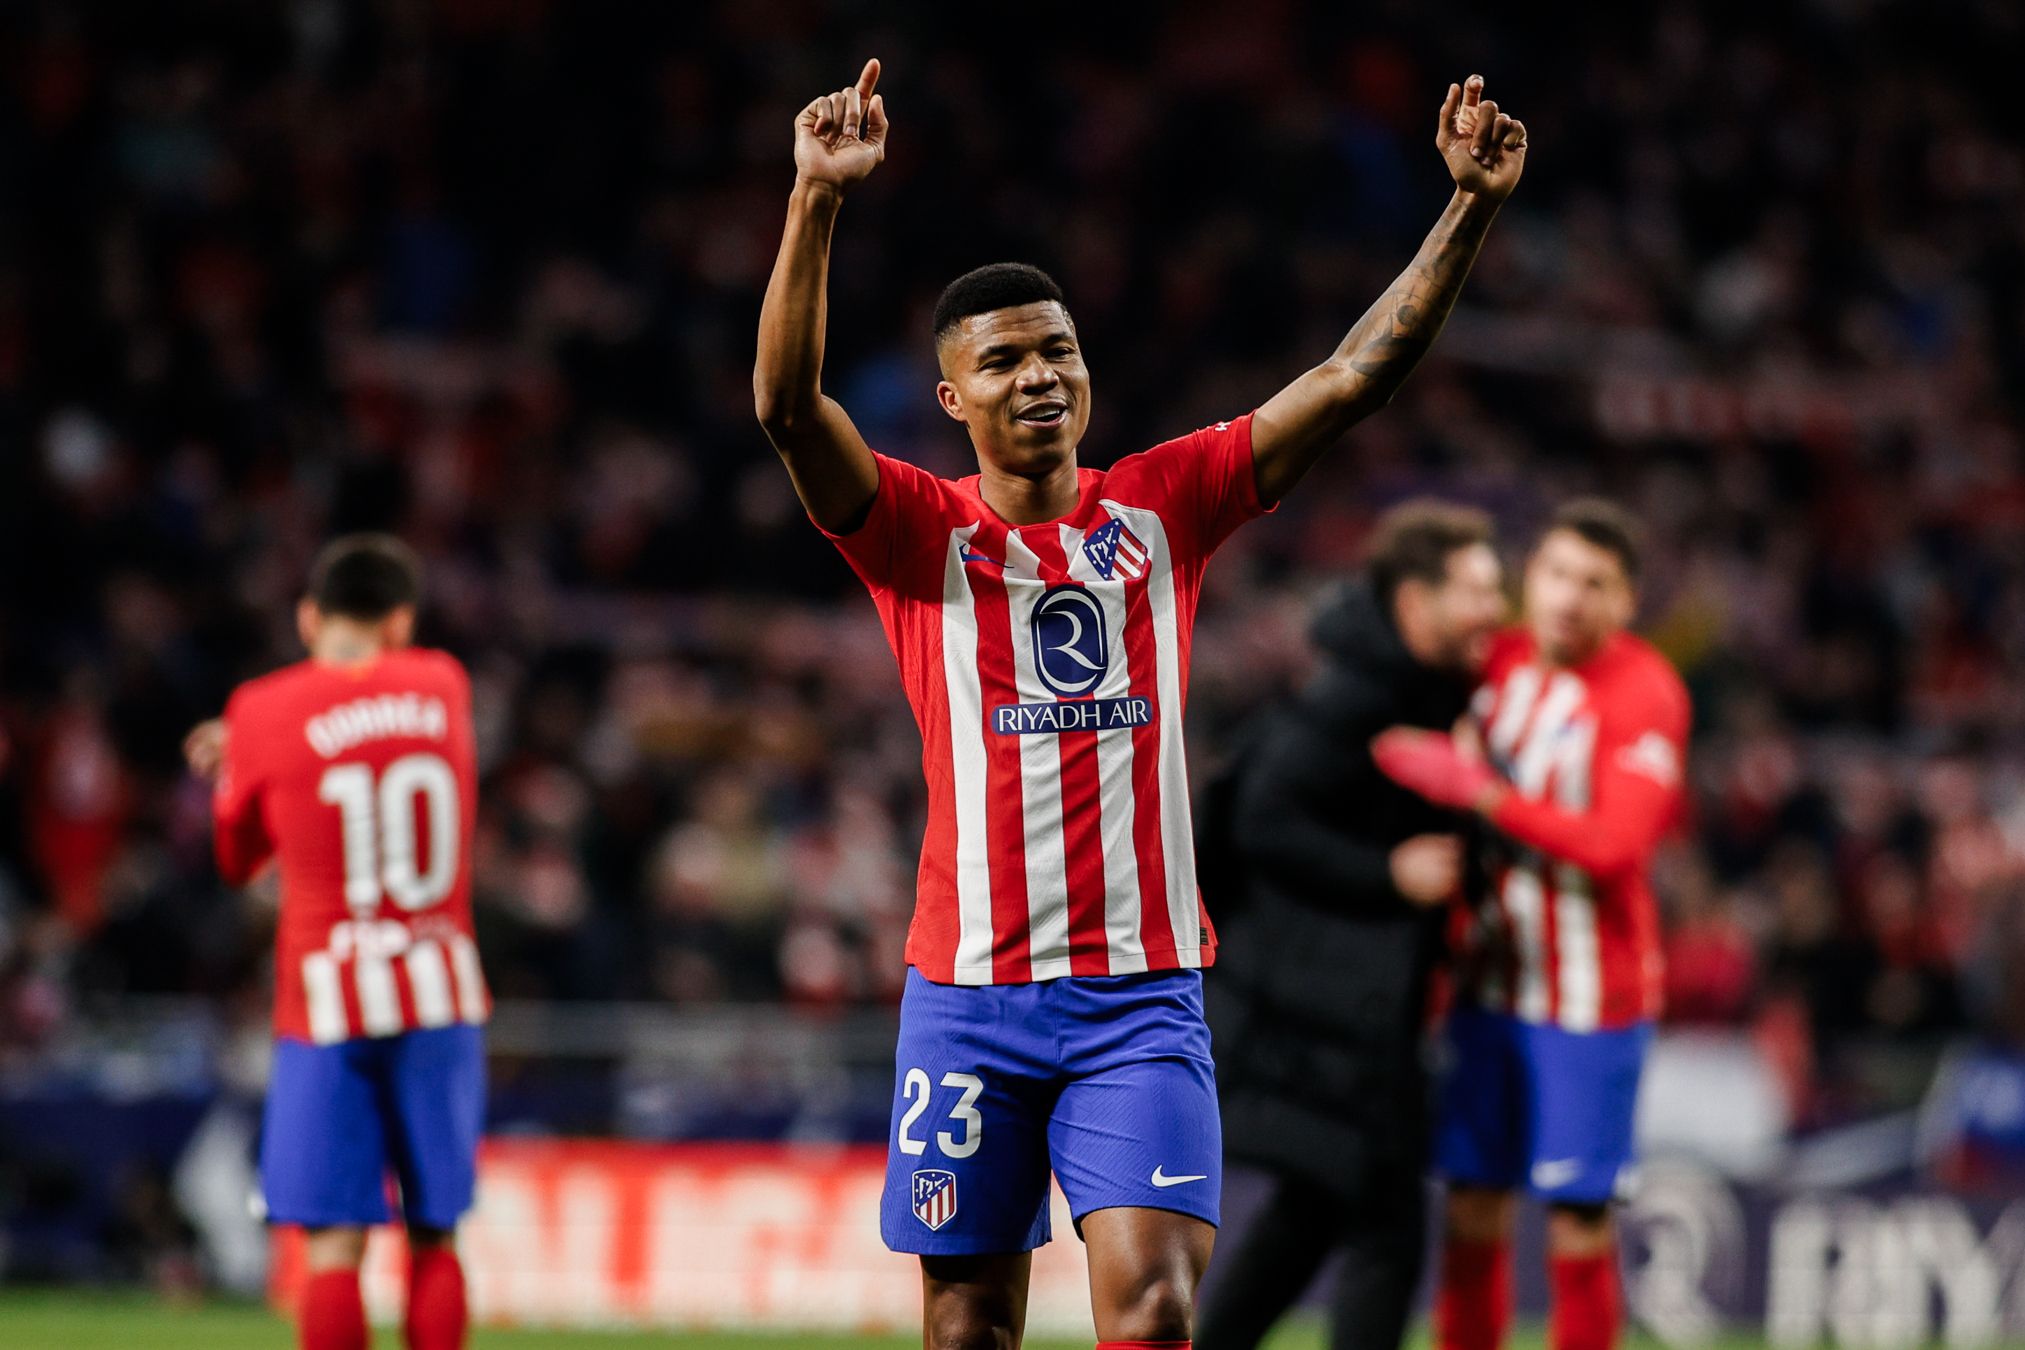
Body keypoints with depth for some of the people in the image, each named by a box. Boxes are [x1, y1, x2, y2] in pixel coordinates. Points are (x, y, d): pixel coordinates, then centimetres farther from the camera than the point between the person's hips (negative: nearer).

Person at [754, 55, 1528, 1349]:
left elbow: (1358, 377, 5)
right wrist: (820, 200, -28)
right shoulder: (922, 534, 1)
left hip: (1144, 995, 1)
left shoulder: (1161, 506, 8)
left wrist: (1470, 207, -4)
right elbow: (788, 403, -16)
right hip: (969, 993, -1)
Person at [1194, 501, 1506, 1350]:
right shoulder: (1354, 697, -19)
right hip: (1335, 1004, -10)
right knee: (1385, 1223, -6)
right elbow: (1264, 823, -22)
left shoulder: (1435, 690, 10)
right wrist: (1388, 874, -23)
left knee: (1314, 1209, 18)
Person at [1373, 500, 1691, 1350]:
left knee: (1579, 1224, -5)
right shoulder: (1503, 659, 6)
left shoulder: (1645, 695, -13)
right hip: (1491, 982, 6)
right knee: (1473, 1209, 5)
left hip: (1591, 995, -6)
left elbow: (1615, 844, -23)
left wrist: (1479, 792, -25)